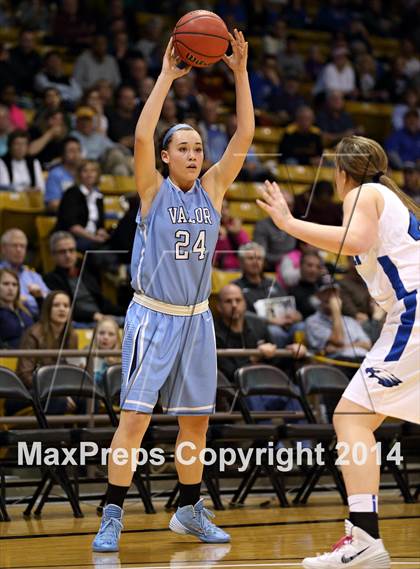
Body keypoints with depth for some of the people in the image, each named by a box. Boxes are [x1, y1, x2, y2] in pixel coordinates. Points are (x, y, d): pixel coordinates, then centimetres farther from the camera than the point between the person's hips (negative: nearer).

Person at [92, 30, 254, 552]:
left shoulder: (212, 188, 5)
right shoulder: (153, 190, -5)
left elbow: (243, 137, -3)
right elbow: (141, 135, -22)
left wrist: (240, 72, -10)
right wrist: (167, 76, -22)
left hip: (196, 318, 5)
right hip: (152, 316, -5)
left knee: (195, 421, 10)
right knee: (134, 418, -10)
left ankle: (190, 511, 24)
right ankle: (112, 518, -6)